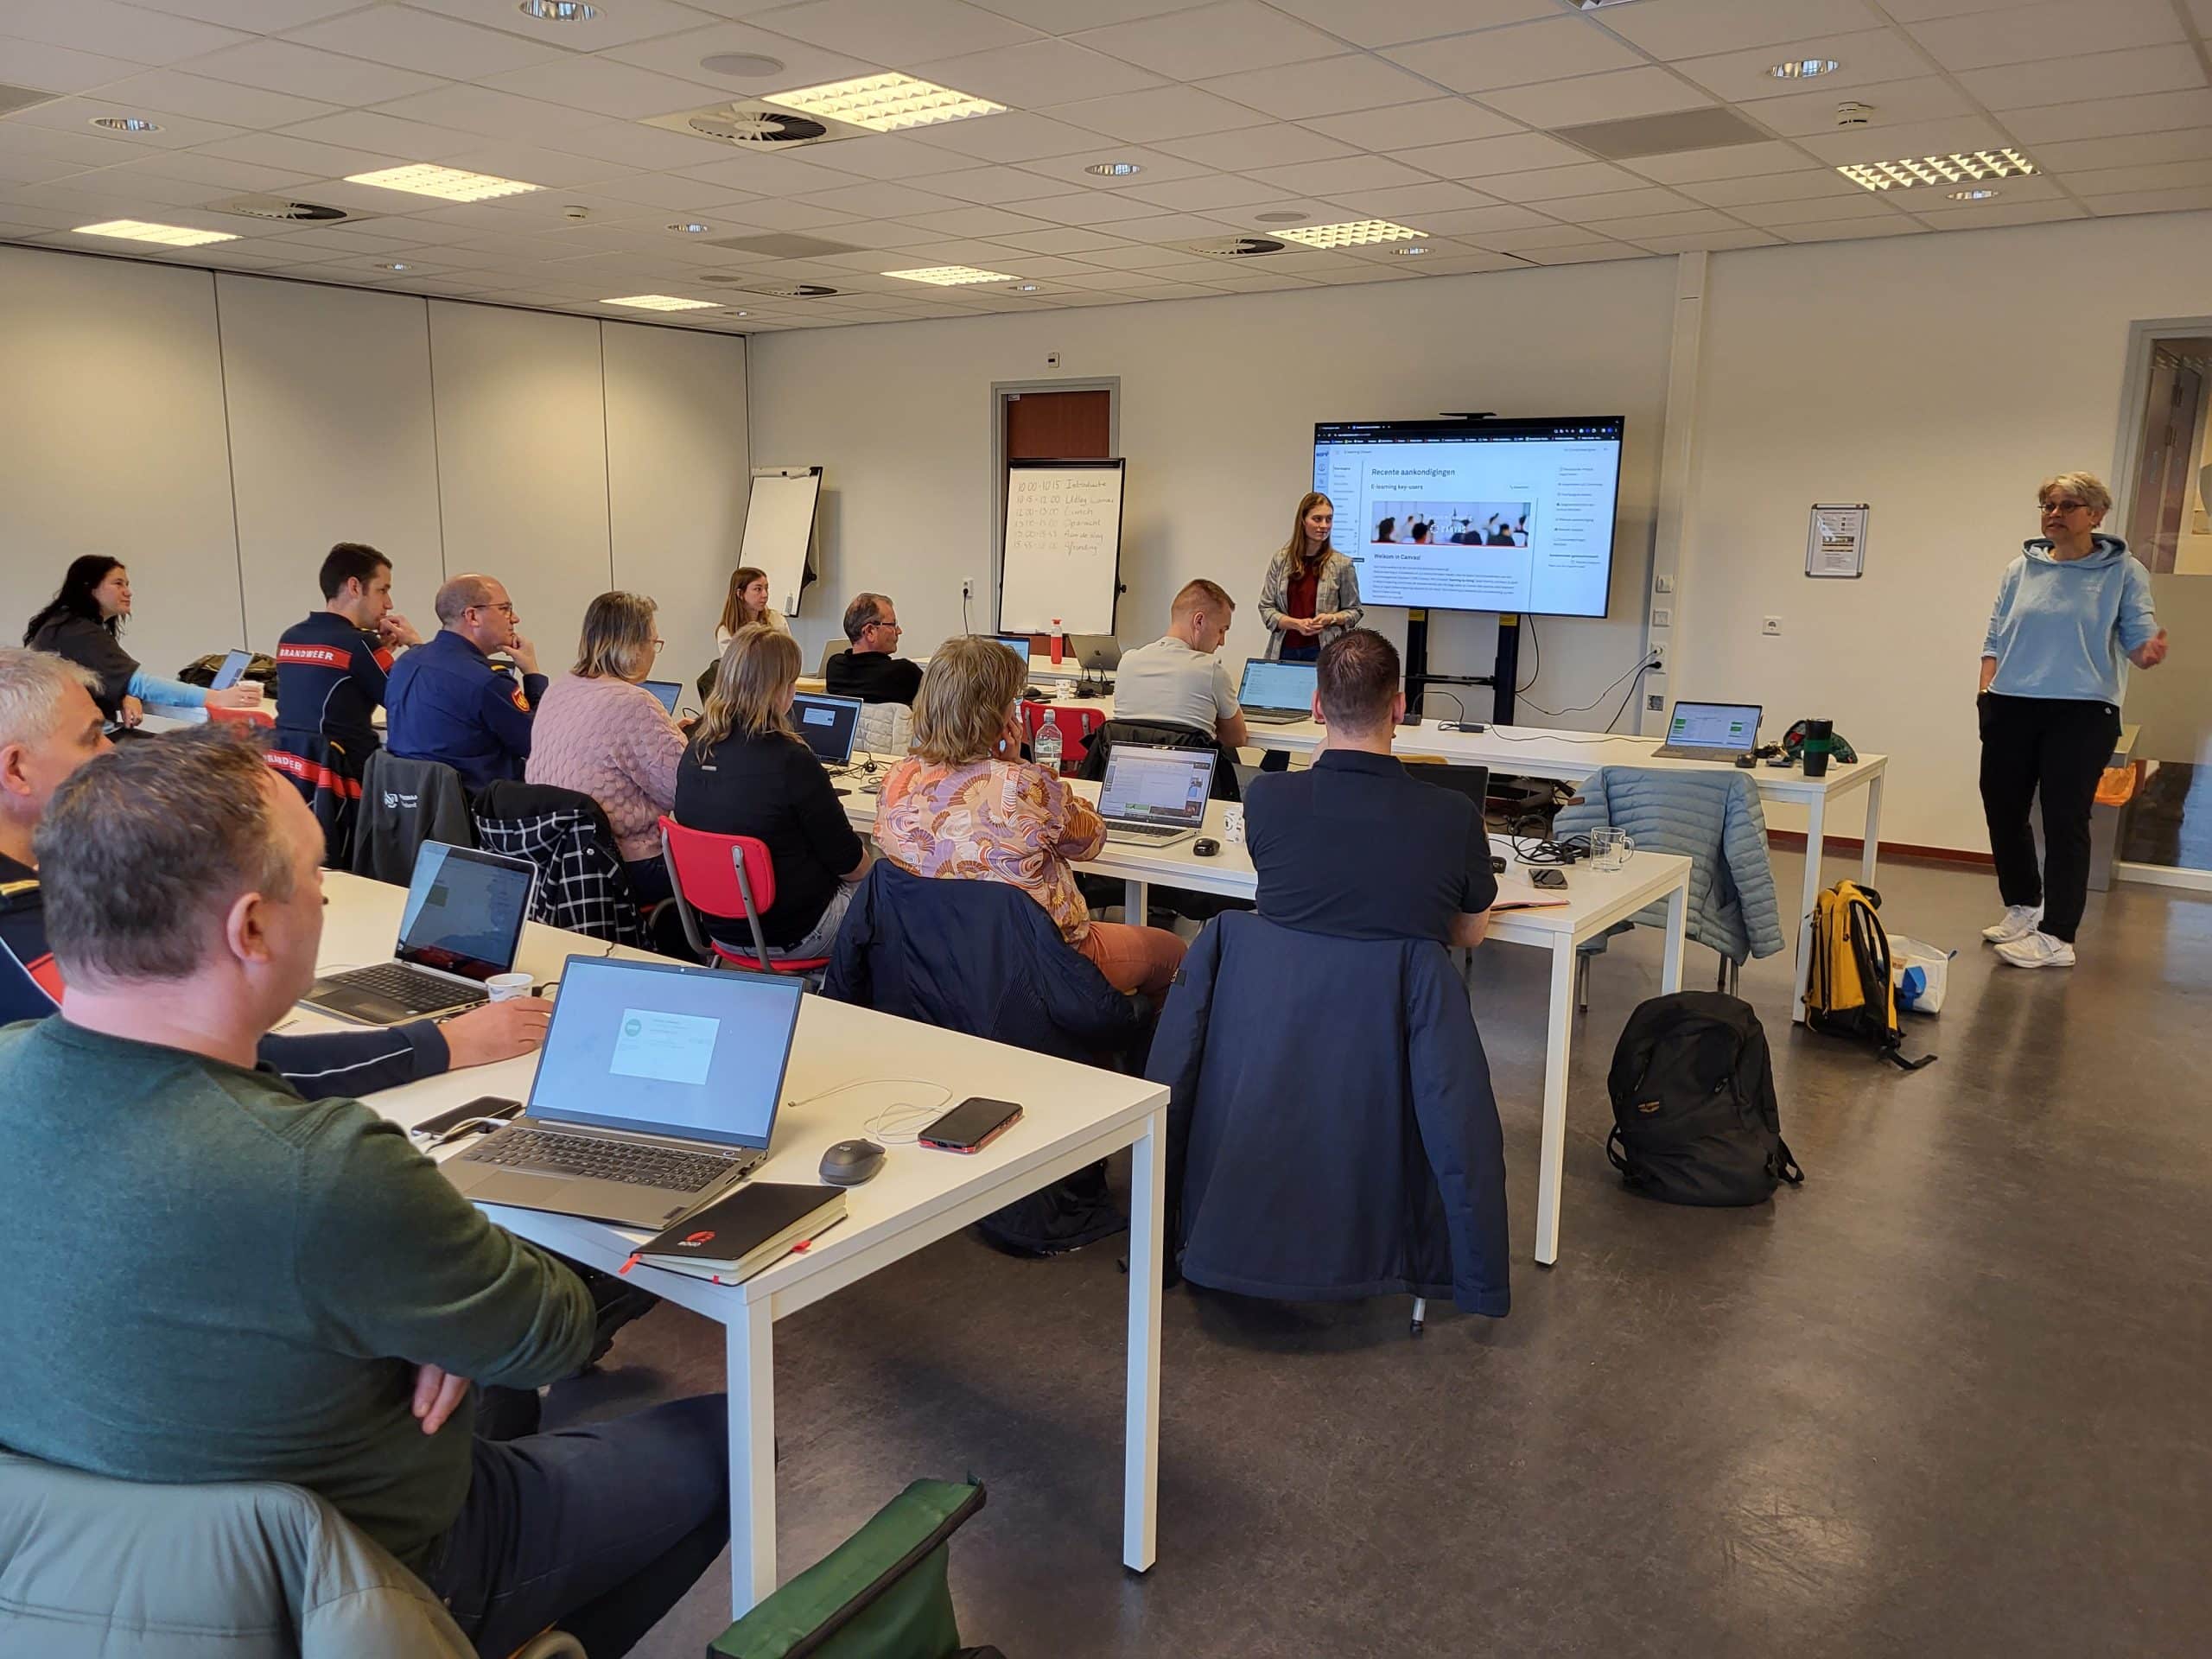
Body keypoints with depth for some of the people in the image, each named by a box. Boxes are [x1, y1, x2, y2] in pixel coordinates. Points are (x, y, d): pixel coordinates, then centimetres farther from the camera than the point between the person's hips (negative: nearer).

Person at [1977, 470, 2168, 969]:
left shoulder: (2123, 571, 3)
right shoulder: (2022, 569, 11)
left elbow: (2138, 637, -1)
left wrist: (2151, 649, -24)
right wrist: (1986, 690, -1)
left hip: (2082, 713, -4)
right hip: (2011, 709, 4)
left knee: (2065, 822, -4)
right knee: (2003, 810, 8)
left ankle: (2056, 937, 0)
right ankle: (2023, 908, 28)